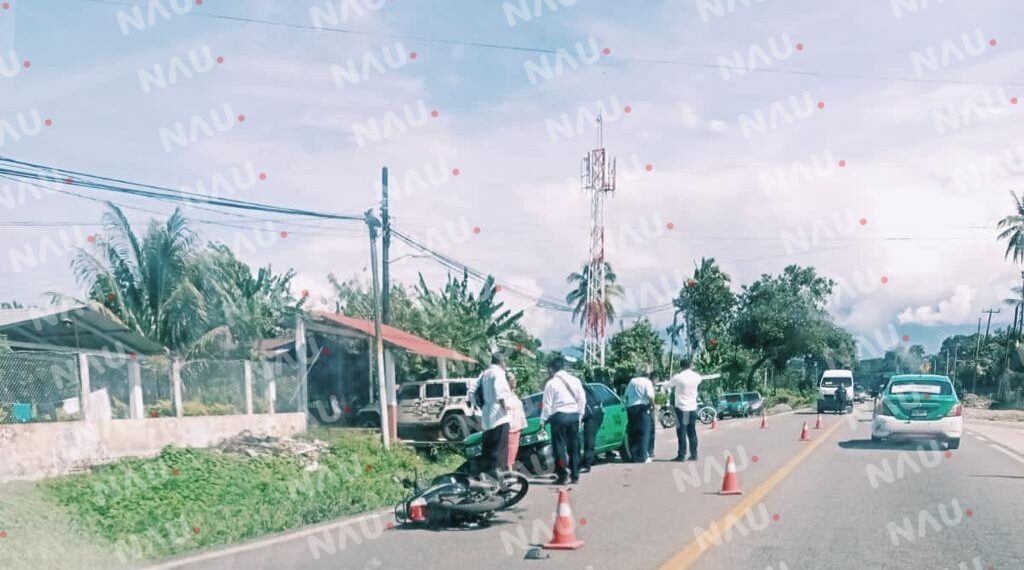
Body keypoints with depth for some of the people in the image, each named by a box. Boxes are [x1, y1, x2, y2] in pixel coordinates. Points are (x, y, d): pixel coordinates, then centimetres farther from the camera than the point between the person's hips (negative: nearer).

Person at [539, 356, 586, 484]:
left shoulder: (551, 383, -5)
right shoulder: (575, 380, 8)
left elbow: (547, 405, -5)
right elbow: (582, 400, 9)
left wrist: (543, 421, 2)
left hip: (559, 416, -4)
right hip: (574, 415, 5)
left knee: (559, 447, 1)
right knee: (574, 447, 12)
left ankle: (562, 477, -2)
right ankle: (575, 475, 15)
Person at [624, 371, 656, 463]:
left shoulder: (632, 381, 18)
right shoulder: (647, 382, -2)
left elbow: (626, 396, 18)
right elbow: (650, 396, -15)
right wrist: (652, 404, 0)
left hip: (631, 407, 6)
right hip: (642, 407, -6)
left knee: (632, 432, 11)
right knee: (643, 433, -2)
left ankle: (633, 455, 14)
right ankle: (642, 457, -5)